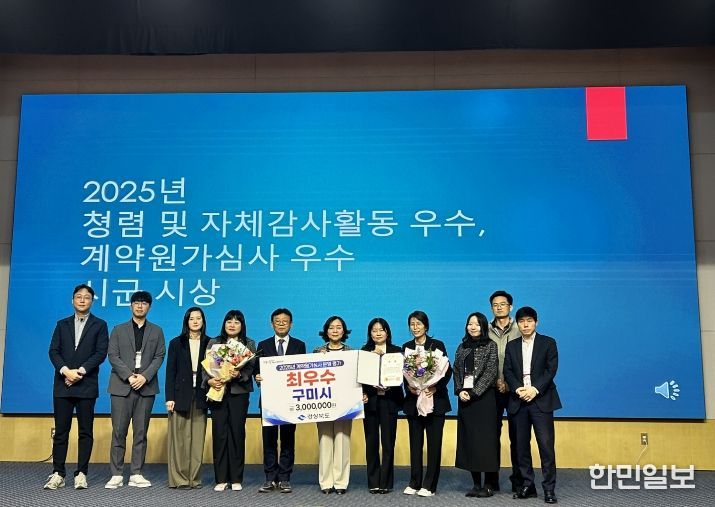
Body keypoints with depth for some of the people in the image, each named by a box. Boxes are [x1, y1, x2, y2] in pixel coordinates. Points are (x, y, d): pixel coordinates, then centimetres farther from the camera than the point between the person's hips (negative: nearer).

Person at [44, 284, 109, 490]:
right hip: (62, 384, 2)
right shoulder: (62, 324, 15)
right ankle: (58, 474, 7)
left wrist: (80, 371, -13)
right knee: (61, 431, 3)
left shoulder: (99, 325, 7)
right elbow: (53, 351, 5)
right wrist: (65, 370, -11)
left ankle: (81, 474, 5)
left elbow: (101, 353, -3)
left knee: (86, 432, 0)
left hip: (87, 385, -2)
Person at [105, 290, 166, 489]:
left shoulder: (156, 331, 13)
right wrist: (129, 376, -11)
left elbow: (159, 357, 4)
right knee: (119, 432, -2)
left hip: (146, 386, 1)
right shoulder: (119, 330, 11)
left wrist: (144, 376, -11)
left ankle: (136, 474, 6)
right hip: (121, 386, -1)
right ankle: (117, 475, 3)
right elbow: (113, 356, 2)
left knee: (141, 432, 2)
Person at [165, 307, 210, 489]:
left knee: (198, 438, 2)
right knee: (180, 438, -1)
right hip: (181, 396, -1)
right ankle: (179, 478, 4)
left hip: (200, 396, 1)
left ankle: (194, 477, 8)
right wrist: (169, 397, -5)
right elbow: (170, 372, 2)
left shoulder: (209, 343, 9)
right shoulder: (176, 343, 7)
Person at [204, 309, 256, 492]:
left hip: (239, 393, -1)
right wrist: (209, 380, -12)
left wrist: (239, 374, -19)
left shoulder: (249, 344, 9)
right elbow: (205, 366, 6)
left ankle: (236, 479, 7)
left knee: (237, 433, -1)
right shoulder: (213, 343, 12)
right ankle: (221, 479, 6)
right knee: (219, 433, -1)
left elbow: (251, 368, 0)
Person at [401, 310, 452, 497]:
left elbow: (447, 370, -3)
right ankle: (414, 483, 14)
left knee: (434, 443, 1)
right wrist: (408, 387, -13)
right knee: (415, 443, 6)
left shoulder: (437, 345, 1)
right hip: (413, 400, 2)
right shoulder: (406, 347, 9)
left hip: (435, 399, -2)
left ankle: (429, 485, 7)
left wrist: (436, 388, -16)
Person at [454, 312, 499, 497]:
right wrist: (460, 391, -5)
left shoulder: (490, 346, -1)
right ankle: (476, 483, 12)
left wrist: (473, 393, -13)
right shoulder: (462, 347, 13)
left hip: (484, 397, -5)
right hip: (465, 399, 5)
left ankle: (488, 485, 4)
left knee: (485, 438, -3)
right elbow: (456, 371, 11)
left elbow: (491, 372, -9)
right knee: (468, 439, 5)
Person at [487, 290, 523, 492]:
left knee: (517, 435, 1)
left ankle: (518, 480, 9)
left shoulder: (519, 330, 2)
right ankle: (491, 480, 12)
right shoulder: (485, 331, 8)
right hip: (492, 390, 2)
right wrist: (495, 380, -6)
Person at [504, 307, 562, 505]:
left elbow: (551, 370, -3)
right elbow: (507, 371, 6)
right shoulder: (511, 346, 14)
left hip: (541, 400, -3)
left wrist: (535, 389, -13)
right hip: (519, 401, 3)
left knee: (546, 444, -7)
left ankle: (549, 488, -1)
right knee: (522, 445, 4)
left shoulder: (548, 343, 6)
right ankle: (528, 485, 13)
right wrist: (518, 389, -11)